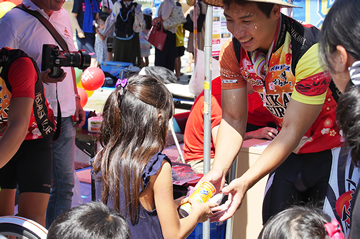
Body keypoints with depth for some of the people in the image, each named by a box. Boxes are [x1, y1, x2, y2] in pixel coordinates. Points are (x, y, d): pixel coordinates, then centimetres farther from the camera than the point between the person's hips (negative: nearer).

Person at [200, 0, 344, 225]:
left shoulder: (311, 50, -32)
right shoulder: (232, 51, -13)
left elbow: (292, 132, -29)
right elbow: (233, 119, -8)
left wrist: (246, 181, -35)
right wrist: (218, 171, -24)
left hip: (334, 149, -5)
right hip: (291, 149, 6)